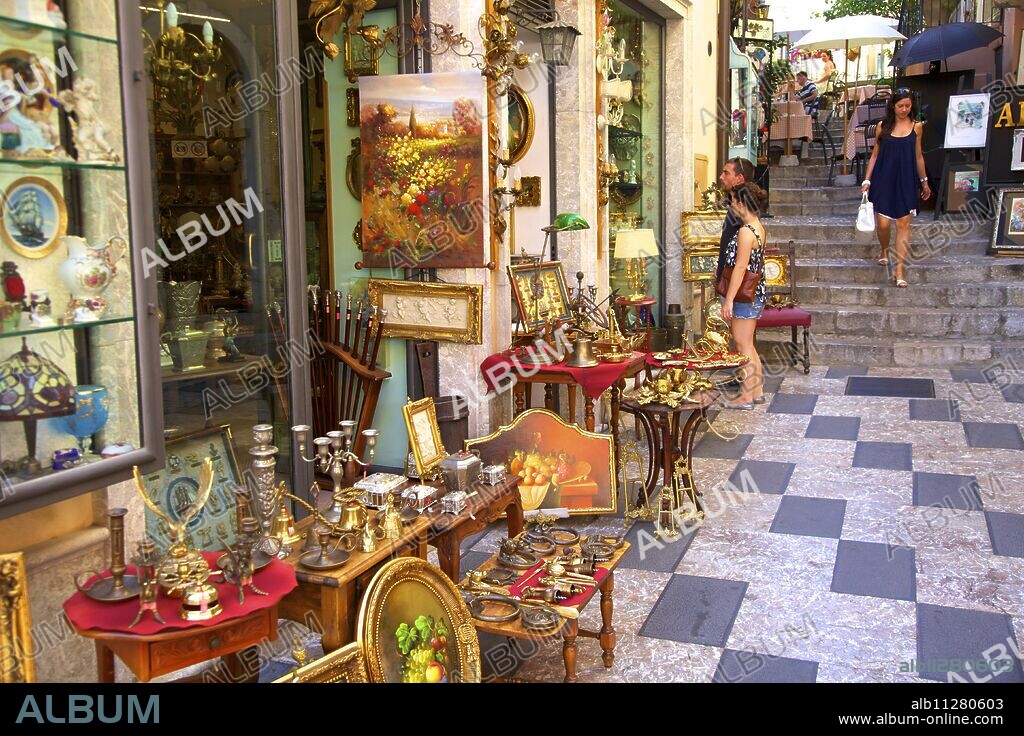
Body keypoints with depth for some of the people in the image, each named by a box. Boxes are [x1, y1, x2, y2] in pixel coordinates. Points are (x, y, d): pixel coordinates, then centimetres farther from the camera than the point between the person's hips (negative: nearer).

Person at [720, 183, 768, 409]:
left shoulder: (746, 231, -19)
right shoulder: (758, 226, 10)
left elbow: (740, 267, -21)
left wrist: (729, 300, -19)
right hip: (756, 294, 10)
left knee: (743, 346, -1)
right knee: (748, 345, 17)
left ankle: (746, 396, 6)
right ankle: (757, 390, 25)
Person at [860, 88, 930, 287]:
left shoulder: (916, 127, 5)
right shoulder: (883, 126, 3)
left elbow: (918, 156, 13)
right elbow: (875, 155, 7)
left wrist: (924, 181, 17)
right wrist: (867, 180, 1)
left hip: (906, 181, 1)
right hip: (884, 179, -1)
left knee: (903, 223, -2)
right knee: (883, 223, -3)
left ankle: (899, 268, 2)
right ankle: (884, 250, 31)